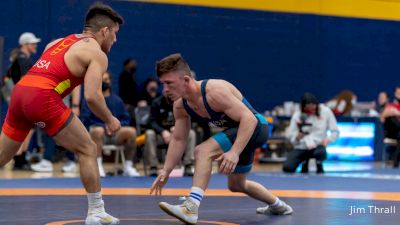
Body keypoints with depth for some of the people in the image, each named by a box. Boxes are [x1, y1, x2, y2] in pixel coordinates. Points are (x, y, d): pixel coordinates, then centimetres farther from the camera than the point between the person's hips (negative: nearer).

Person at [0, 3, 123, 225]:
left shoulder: (57, 42, 28)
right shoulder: (97, 54, 4)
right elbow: (92, 96, -8)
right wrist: (110, 121, 8)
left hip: (19, 90, 7)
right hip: (43, 97, -7)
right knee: (87, 150, 6)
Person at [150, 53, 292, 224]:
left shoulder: (214, 91, -32)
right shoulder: (180, 106, -6)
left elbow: (249, 119, -35)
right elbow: (178, 139, 3)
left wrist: (234, 152, -46)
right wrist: (166, 171, -6)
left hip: (254, 127, -10)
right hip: (237, 132, 10)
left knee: (203, 151, -30)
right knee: (236, 185, 28)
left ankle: (191, 208, -38)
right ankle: (277, 206, 51)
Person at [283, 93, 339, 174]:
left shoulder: (325, 112, -5)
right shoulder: (297, 115, -3)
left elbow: (335, 132, 1)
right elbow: (290, 136, -1)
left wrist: (327, 139, -19)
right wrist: (299, 135, -23)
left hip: (318, 146, -1)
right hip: (301, 148, 1)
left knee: (320, 152, -39)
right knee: (287, 168, -23)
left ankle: (319, 164, 0)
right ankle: (305, 163, 13)